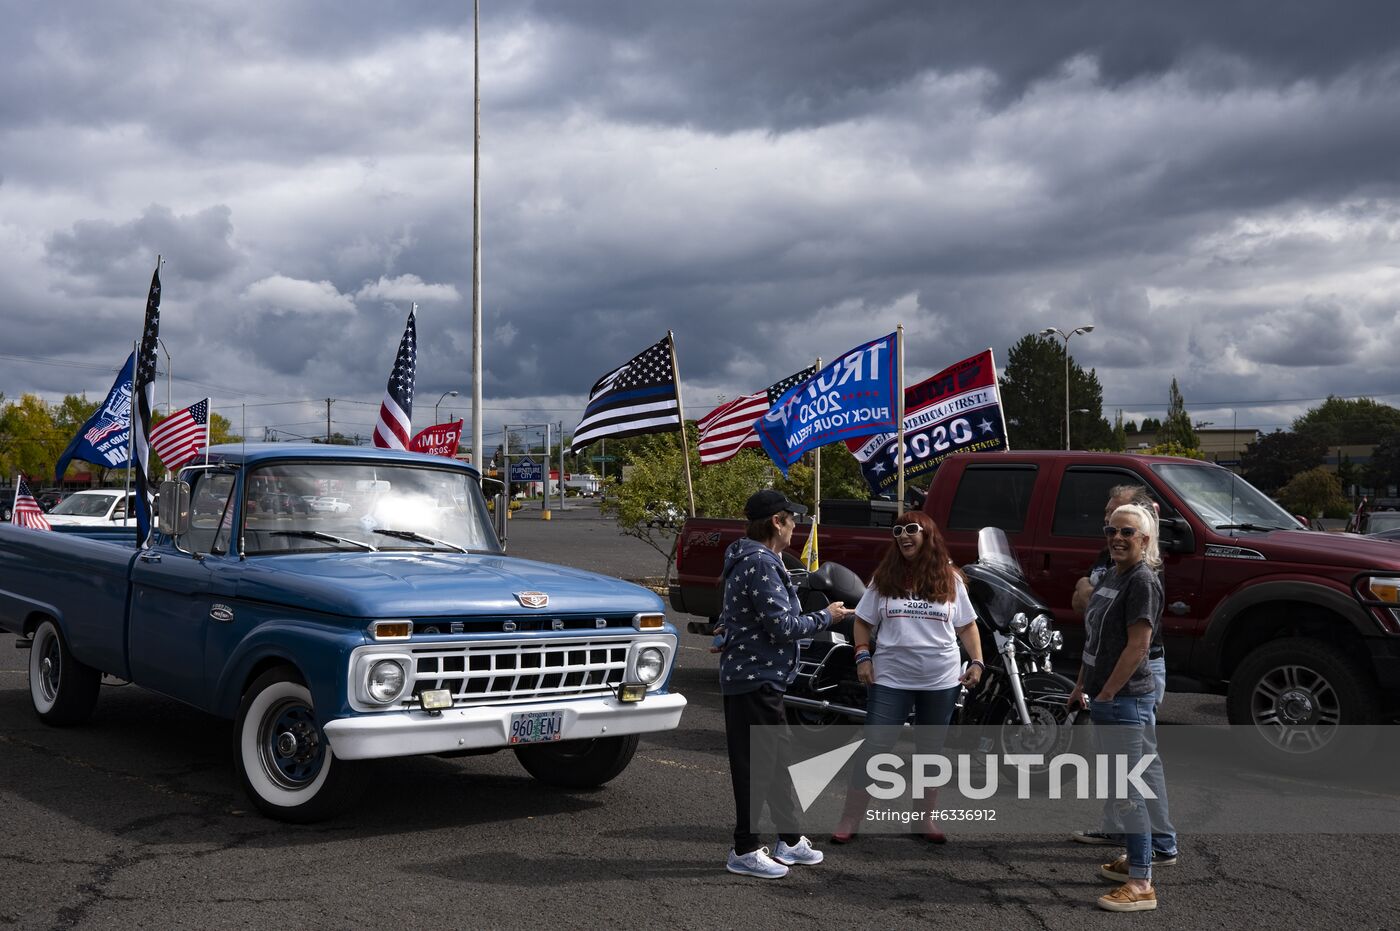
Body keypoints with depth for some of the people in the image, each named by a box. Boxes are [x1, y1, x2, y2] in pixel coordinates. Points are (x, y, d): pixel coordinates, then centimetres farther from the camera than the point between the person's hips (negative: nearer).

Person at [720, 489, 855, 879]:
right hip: (755, 679, -11)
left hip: (757, 677, 11)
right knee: (757, 764, -4)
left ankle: (789, 840, 25)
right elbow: (782, 627, -21)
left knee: (779, 759, 16)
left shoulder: (754, 560, 15)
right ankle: (745, 851, 5)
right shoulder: (760, 565, -19)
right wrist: (825, 617, -10)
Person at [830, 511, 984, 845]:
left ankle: (928, 817, 26)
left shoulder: (950, 579, 3)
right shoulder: (885, 577, 2)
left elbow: (967, 626, 9)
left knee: (931, 750, 12)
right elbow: (863, 621, 7)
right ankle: (849, 818, 2)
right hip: (891, 679, -1)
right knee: (874, 747, -3)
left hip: (941, 681, 1)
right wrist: (863, 656, -7)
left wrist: (976, 662, -3)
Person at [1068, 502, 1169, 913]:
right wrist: (1081, 686, 17)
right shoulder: (1110, 575, 13)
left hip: (1125, 699, -10)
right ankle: (1132, 859, 32)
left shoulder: (1143, 580, -15)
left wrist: (1106, 694, -19)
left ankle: (1141, 884, -3)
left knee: (1125, 790, -7)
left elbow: (1138, 645, -21)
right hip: (1105, 698, 10)